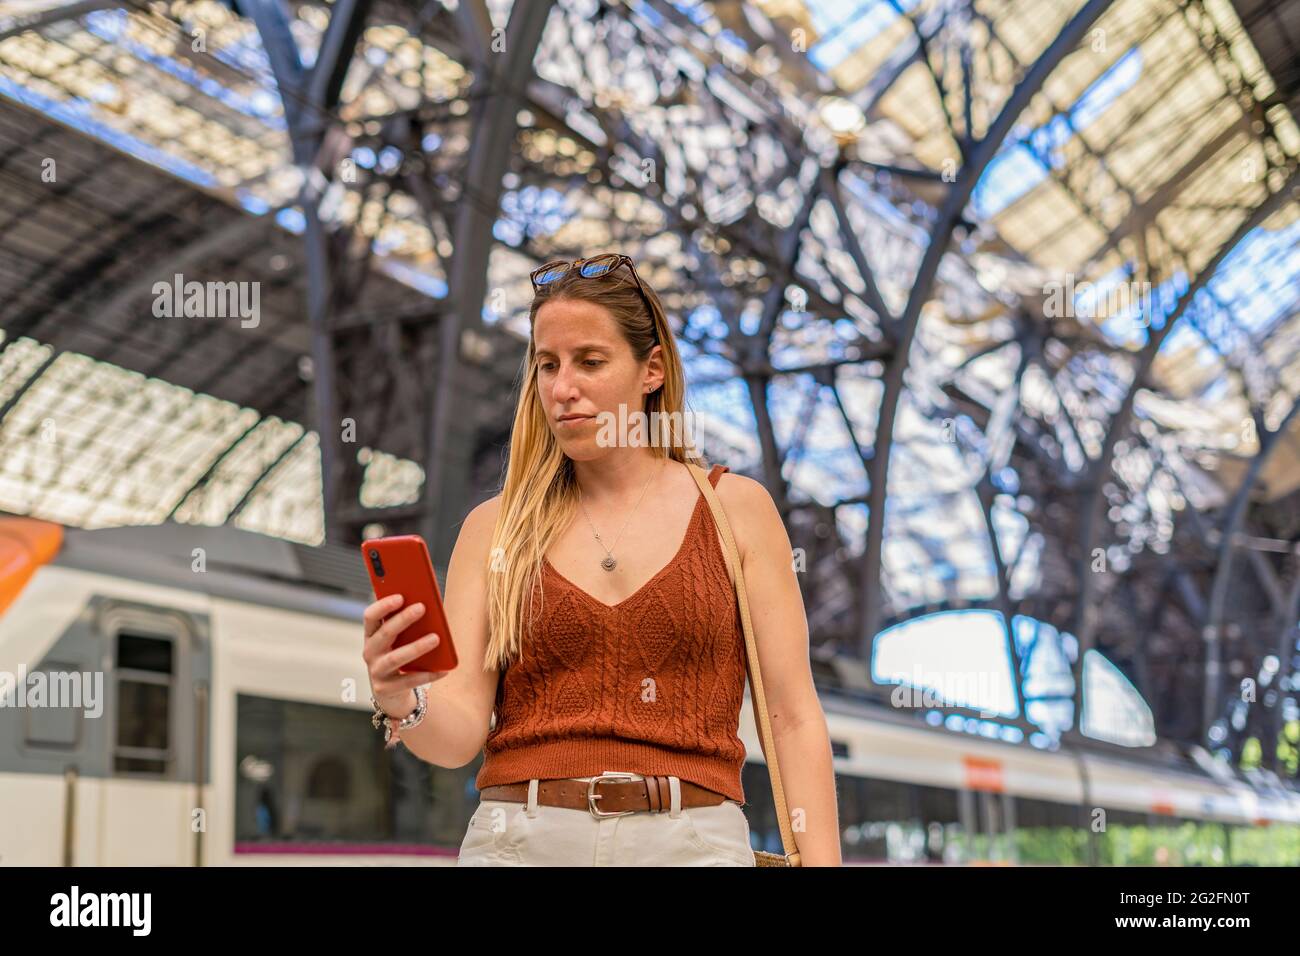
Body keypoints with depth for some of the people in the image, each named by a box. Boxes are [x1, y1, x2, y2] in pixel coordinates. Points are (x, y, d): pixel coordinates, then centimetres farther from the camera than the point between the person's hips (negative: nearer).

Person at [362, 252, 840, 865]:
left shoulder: (735, 508, 5)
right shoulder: (494, 528, 7)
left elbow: (793, 719, 2)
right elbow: (461, 731, 1)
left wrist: (822, 859, -6)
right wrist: (403, 701, -20)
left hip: (690, 839, -1)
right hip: (521, 836, 1)